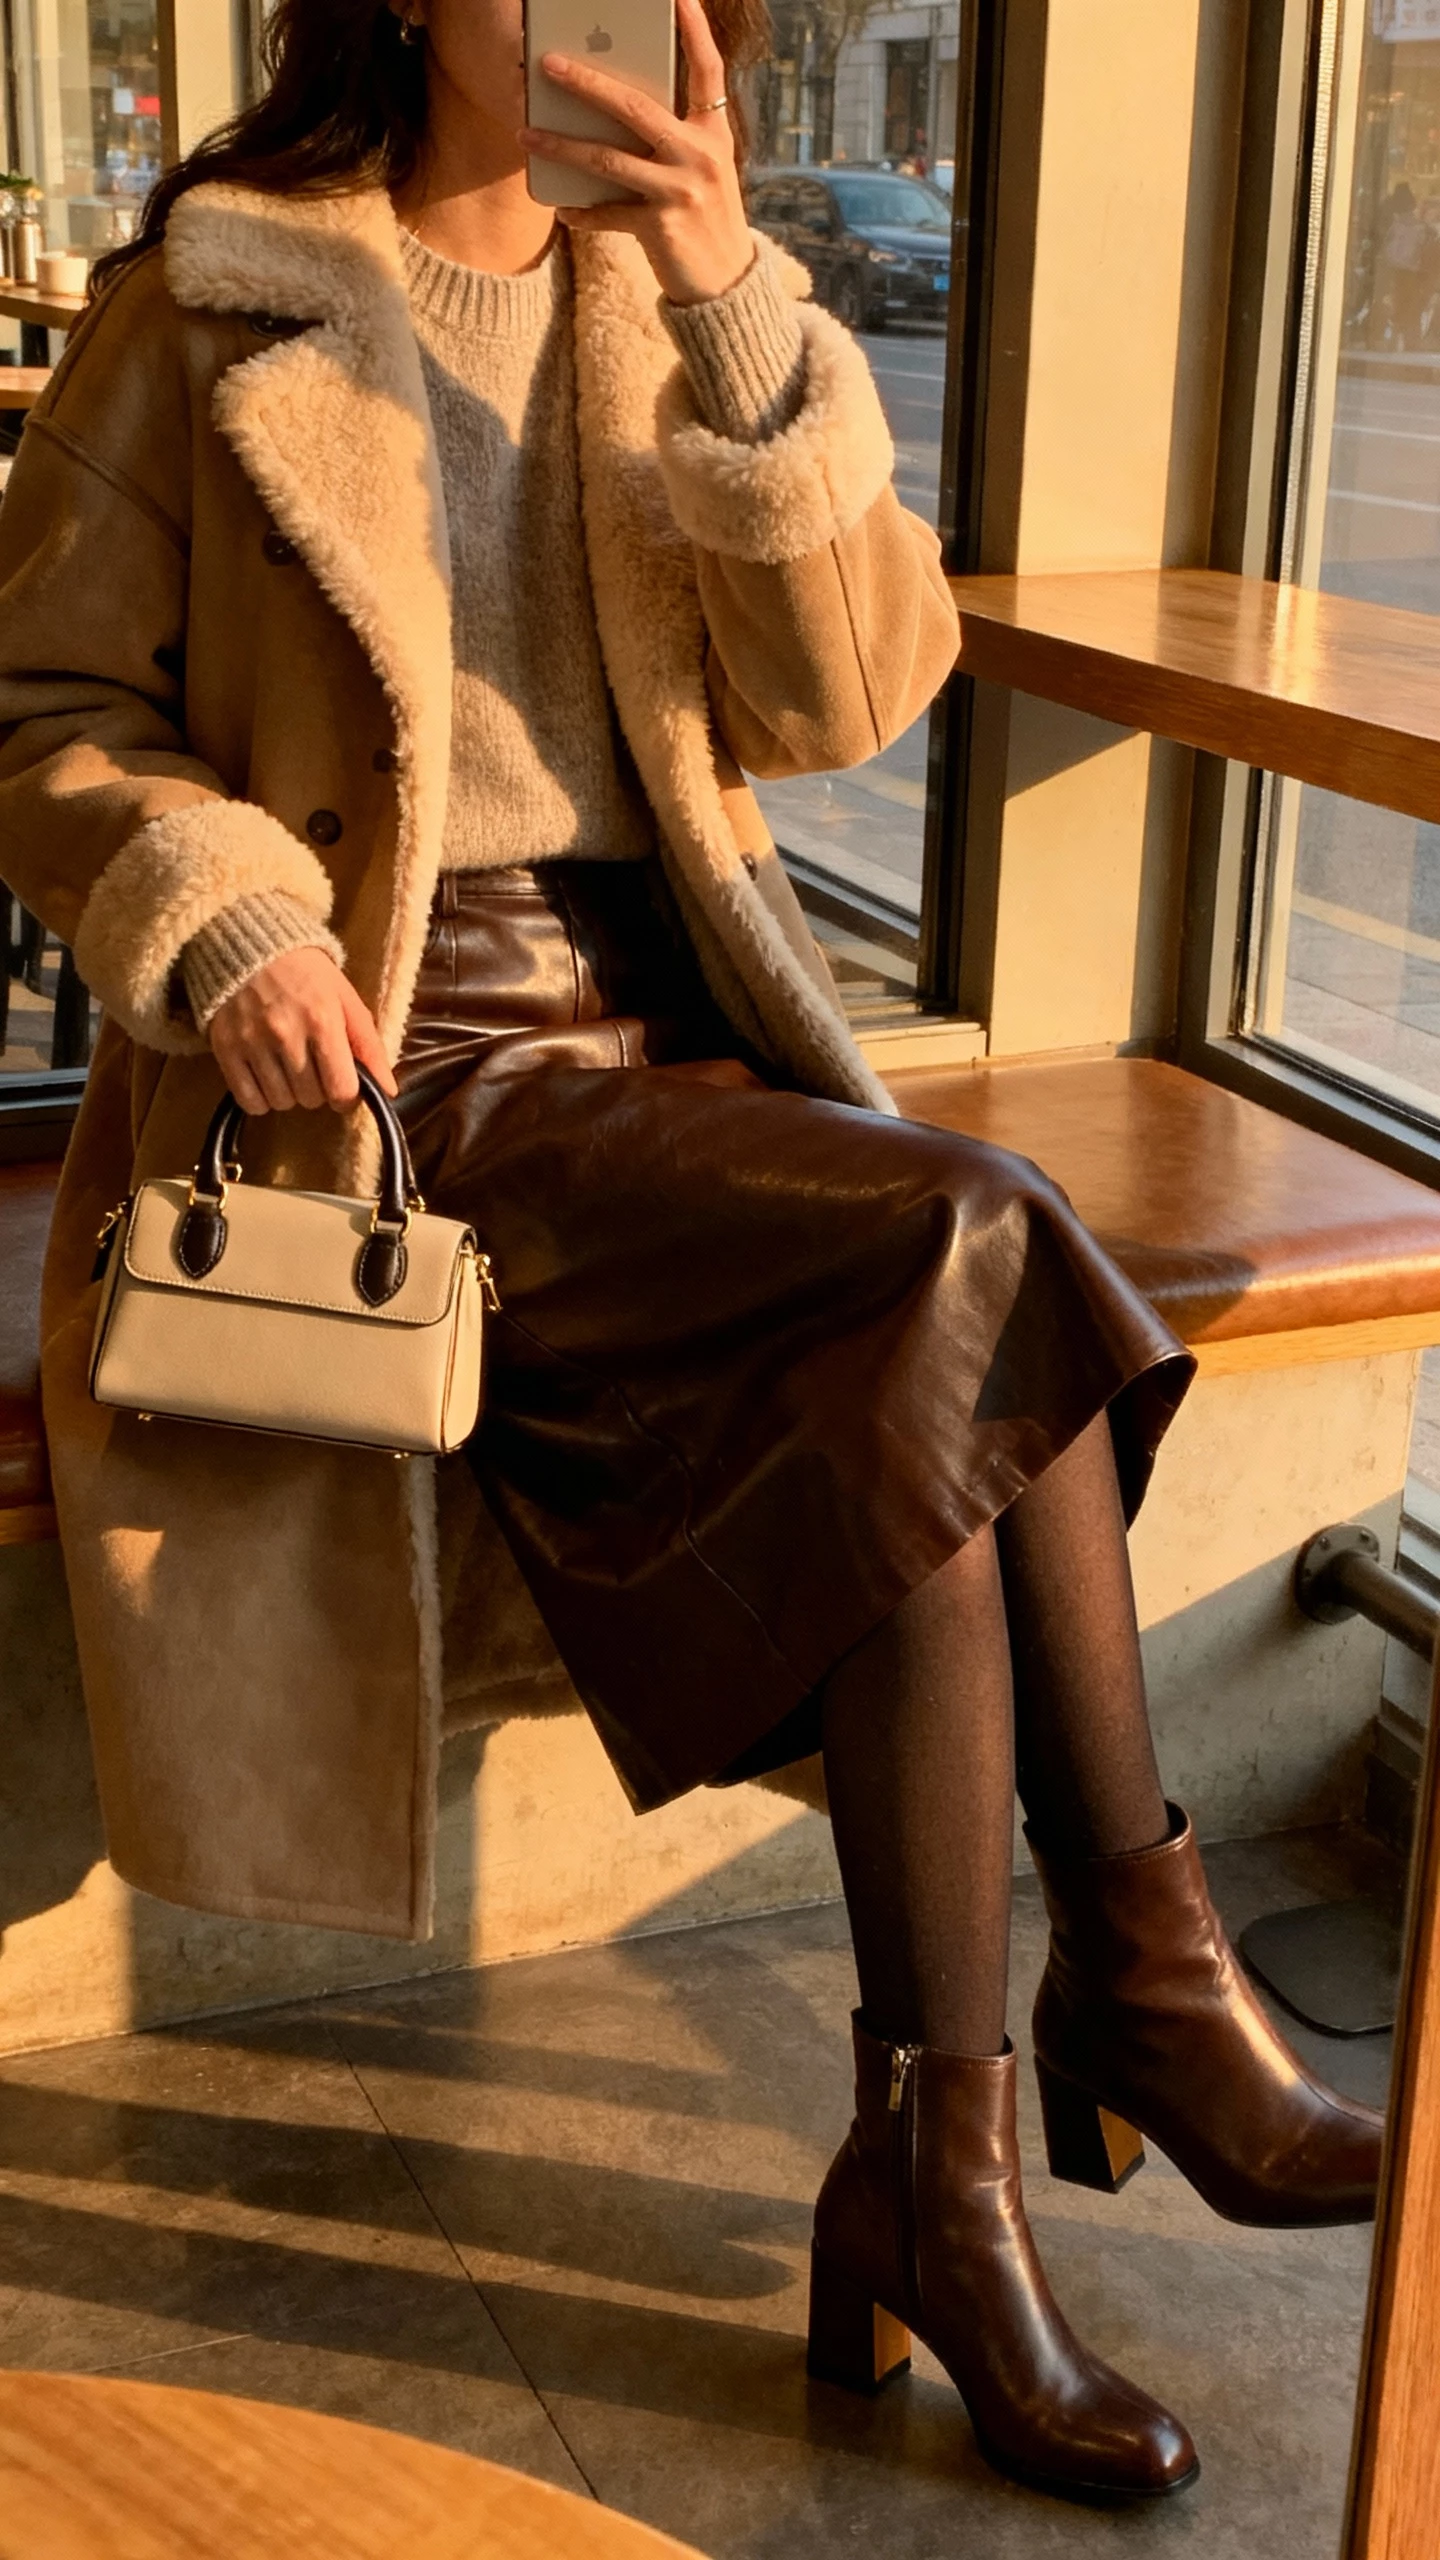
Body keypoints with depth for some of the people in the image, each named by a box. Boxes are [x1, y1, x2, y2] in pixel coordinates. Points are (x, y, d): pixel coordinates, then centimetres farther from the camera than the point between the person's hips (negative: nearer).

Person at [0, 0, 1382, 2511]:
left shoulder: (665, 308, 13)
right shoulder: (213, 300, 2)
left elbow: (850, 690, 1)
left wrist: (731, 313, -11)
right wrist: (223, 914, -19)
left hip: (673, 1026, 5)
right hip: (393, 1058, -4)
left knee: (933, 1386, -25)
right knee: (985, 1257, -26)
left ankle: (939, 2171, -14)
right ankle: (1150, 1970, -10)